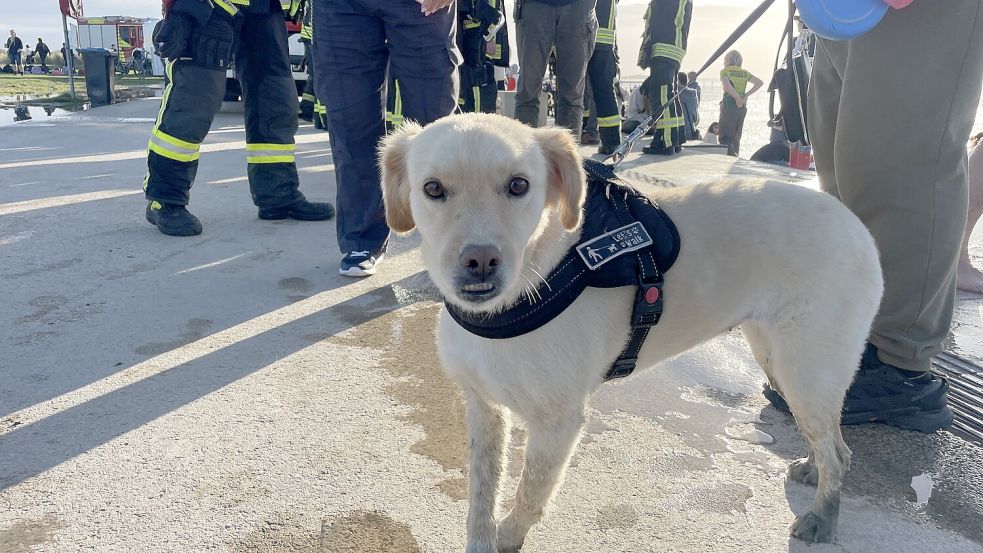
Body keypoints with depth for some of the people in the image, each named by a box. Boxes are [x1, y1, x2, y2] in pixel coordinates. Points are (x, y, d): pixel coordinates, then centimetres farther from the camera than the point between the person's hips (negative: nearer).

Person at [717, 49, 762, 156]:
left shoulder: (725, 71, -3)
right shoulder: (745, 73, 12)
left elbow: (726, 85, -22)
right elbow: (760, 82, 7)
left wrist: (738, 98, -14)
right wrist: (746, 95, 2)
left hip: (729, 106, -5)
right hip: (742, 108, 5)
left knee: (726, 137, -5)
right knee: (736, 137, 15)